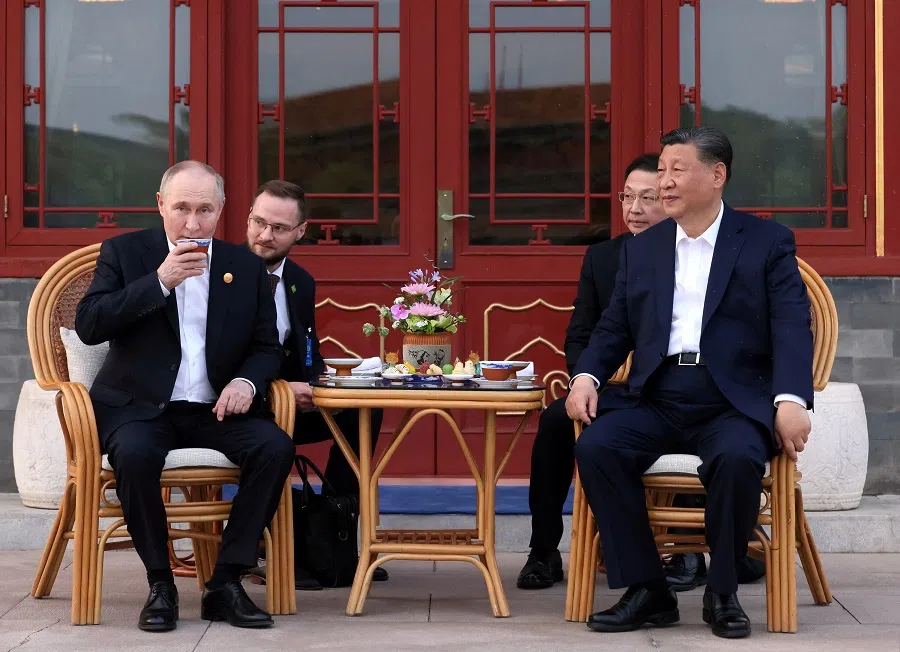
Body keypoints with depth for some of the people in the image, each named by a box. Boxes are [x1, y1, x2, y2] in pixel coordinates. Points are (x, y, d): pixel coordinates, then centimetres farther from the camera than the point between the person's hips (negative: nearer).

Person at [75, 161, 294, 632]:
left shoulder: (246, 267, 10)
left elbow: (266, 348, 13)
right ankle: (160, 584, -17)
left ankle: (225, 583, -16)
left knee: (275, 447, -25)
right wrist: (160, 282, -19)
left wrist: (247, 381, -11)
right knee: (135, 453, -36)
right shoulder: (124, 252, 2)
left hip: (216, 409, 3)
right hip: (140, 407, -3)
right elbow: (88, 326, -10)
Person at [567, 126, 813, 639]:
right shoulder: (641, 250, 18)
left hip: (733, 402, -3)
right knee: (595, 447, -26)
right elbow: (615, 329, 17)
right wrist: (587, 376, -5)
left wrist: (791, 399, -22)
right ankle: (647, 591, -15)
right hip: (654, 400, 4)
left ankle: (723, 592, -12)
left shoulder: (768, 242, 6)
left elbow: (792, 326, -5)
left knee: (737, 458, -36)